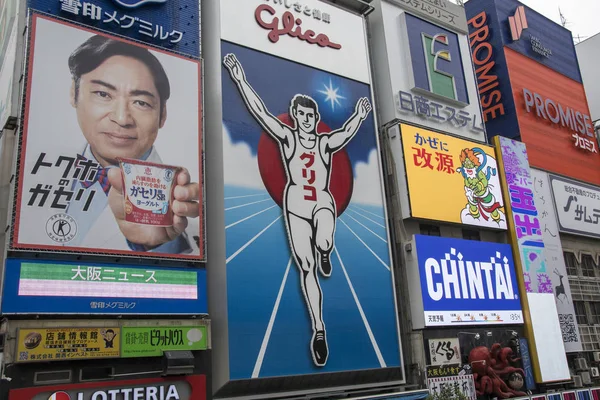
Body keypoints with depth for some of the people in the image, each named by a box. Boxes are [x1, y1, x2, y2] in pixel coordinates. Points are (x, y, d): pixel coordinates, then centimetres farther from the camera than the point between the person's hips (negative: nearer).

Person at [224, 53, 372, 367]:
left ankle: (325, 255, 9)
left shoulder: (326, 143, 8)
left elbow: (346, 133, -8)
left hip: (323, 202, 0)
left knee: (323, 244, -32)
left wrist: (359, 117, -21)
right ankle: (319, 329, 7)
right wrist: (240, 80, -9)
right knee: (306, 268, -2)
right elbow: (260, 112, -4)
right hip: (296, 205, 0)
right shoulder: (287, 137, 4)